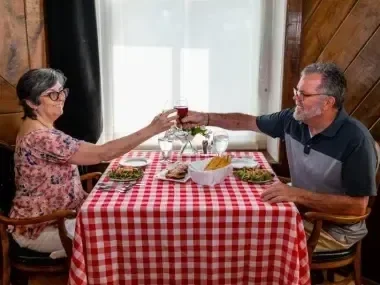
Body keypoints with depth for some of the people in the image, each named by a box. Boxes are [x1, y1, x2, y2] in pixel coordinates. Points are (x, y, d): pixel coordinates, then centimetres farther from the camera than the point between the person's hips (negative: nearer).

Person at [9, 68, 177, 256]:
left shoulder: (41, 130, 5)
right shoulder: (40, 137, -29)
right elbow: (103, 153, -32)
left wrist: (87, 199, -2)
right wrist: (151, 129, -31)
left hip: (55, 215, 9)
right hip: (40, 229, -9)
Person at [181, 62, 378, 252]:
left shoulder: (356, 139, -26)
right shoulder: (293, 119, -6)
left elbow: (357, 206, -27)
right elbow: (250, 122, 8)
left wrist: (297, 194, -34)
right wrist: (206, 118, -1)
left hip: (335, 229, -6)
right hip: (299, 211, 6)